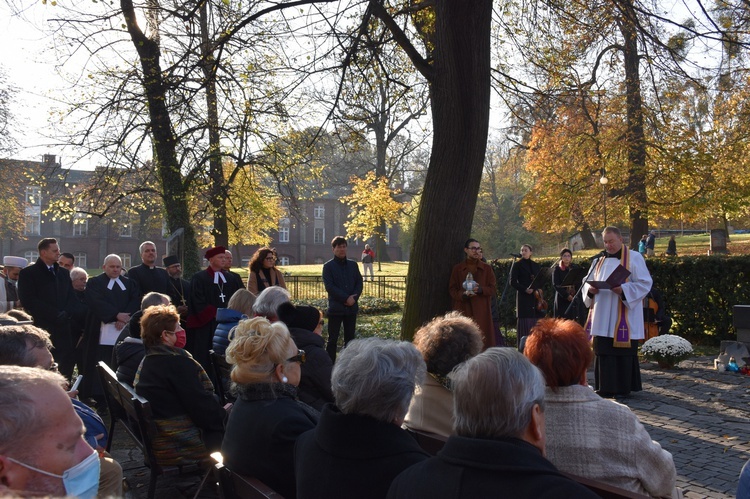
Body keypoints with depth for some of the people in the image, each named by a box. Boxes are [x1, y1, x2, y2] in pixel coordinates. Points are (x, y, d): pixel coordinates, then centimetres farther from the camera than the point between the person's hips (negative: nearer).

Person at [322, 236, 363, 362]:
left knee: (350, 338, 9)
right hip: (336, 307, -4)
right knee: (332, 339, 0)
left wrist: (354, 298, -10)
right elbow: (329, 286, -10)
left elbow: (359, 283, 8)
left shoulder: (353, 264, 10)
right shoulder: (328, 266, -2)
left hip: (352, 307, 4)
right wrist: (346, 298, -16)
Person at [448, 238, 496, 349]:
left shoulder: (487, 269, 10)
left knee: (482, 338, -6)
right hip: (463, 309, 0)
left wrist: (480, 289, -15)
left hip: (481, 310, 0)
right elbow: (452, 289, 5)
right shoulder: (457, 268, 9)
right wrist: (463, 294, -15)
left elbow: (492, 288, 5)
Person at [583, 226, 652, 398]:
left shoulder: (634, 258, 0)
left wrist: (623, 289, -21)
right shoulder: (599, 260, 17)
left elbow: (645, 283, -7)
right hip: (602, 318, 5)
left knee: (623, 352, -2)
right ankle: (606, 387, 13)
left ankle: (623, 388, 8)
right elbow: (587, 282, 17)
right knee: (603, 350, 5)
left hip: (623, 319, -5)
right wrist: (590, 289, -6)